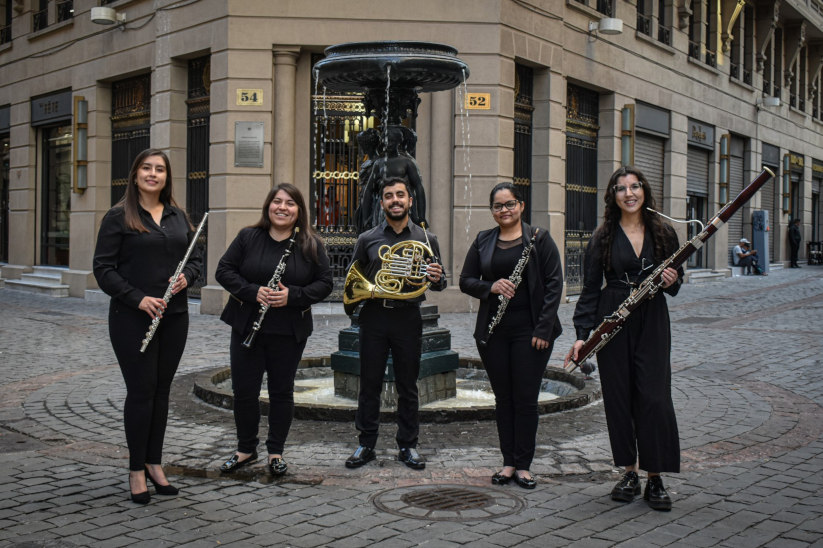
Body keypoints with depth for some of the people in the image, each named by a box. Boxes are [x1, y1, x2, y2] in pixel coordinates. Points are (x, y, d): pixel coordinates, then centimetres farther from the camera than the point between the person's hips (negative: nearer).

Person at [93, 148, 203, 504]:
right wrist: (137, 299, -18)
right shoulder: (119, 217, -3)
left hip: (174, 316, 5)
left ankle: (154, 463, 22)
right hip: (133, 318, -4)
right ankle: (136, 470, 12)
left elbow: (196, 258, 16)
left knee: (161, 390, 10)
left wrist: (186, 276, -7)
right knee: (141, 391, -2)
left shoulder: (178, 216, 12)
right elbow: (103, 267, -8)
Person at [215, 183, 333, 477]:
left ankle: (276, 452, 24)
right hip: (247, 327, 1)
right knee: (244, 390, 5)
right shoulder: (248, 237, 1)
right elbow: (223, 271, -1)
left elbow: (324, 283, -1)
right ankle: (246, 450, 24)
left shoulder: (311, 244, 0)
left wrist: (292, 295, -17)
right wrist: (253, 291, -16)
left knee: (282, 391, 9)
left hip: (290, 331, 0)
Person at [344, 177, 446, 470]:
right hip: (374, 316, 0)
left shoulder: (426, 239, 7)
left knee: (408, 386, 7)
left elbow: (439, 283, 11)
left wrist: (437, 279, -13)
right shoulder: (367, 239, 6)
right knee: (369, 383, 5)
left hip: (408, 317, 0)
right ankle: (366, 444, 16)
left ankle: (408, 445, 18)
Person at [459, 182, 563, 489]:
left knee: (526, 398, 1)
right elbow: (465, 281, 9)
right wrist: (490, 287, -12)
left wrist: (544, 329, -11)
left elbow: (554, 285, -4)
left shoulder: (539, 239, 0)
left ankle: (523, 465, 12)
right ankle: (508, 462, 20)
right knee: (503, 398, 9)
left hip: (530, 331, -3)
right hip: (493, 331, 3)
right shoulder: (483, 241, 9)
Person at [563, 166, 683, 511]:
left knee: (654, 397, -5)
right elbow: (590, 289, 1)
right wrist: (582, 333, -7)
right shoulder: (603, 237, 2)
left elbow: (676, 280, 13)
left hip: (652, 321, 0)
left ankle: (655, 479, 6)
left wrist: (672, 281, -11)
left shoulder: (663, 233, 6)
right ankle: (629, 473, 18)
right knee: (618, 396, 4)